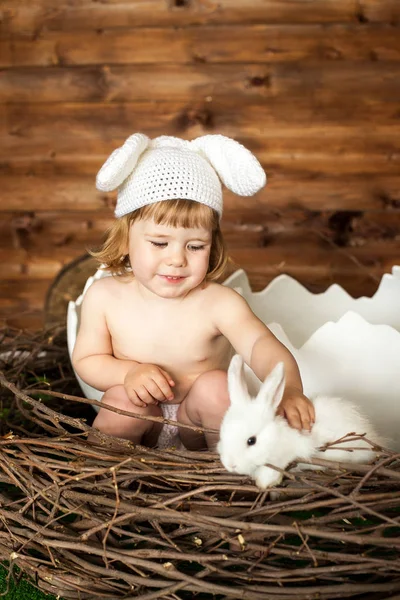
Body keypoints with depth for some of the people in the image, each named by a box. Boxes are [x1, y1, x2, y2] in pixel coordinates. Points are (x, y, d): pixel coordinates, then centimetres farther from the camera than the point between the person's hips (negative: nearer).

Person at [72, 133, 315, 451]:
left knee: (216, 386, -29)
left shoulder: (219, 303, -24)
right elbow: (86, 359, -8)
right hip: (143, 419, 0)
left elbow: (261, 344, -39)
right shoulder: (104, 297, -16)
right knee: (122, 400, -30)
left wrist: (289, 389, -60)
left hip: (200, 422, 0)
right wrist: (129, 372, -29)